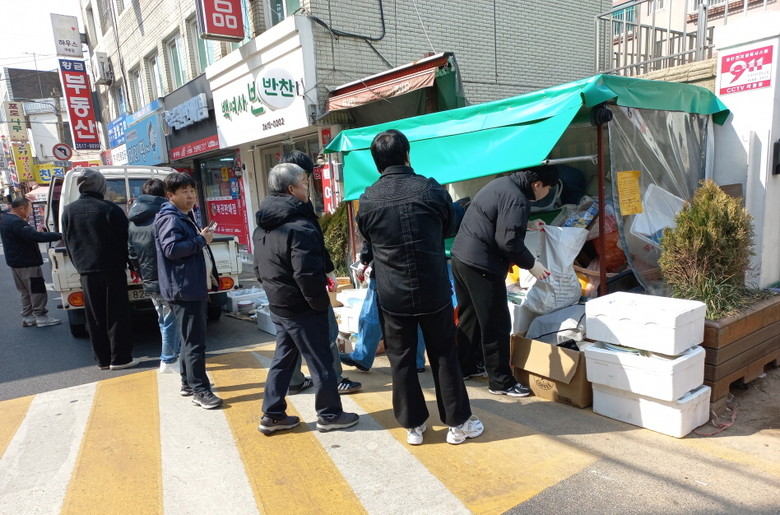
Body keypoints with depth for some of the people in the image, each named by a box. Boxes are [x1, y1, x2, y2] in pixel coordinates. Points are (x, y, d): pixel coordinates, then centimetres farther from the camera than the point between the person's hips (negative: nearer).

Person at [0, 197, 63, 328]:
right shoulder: (16, 222, -24)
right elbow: (35, 236, -33)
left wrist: (35, 231, -2)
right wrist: (59, 236, -34)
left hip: (15, 262, 11)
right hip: (27, 263, -11)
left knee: (26, 292, 17)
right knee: (37, 290, -1)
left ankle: (27, 317, 22)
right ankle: (41, 317, 4)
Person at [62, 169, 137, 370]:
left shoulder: (69, 211, 3)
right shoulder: (111, 209, -11)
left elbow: (67, 242, 9)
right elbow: (124, 240, -6)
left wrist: (80, 264, 18)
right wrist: (123, 262, 11)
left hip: (86, 271, 4)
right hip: (112, 269, -4)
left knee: (95, 317, 10)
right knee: (117, 315, 3)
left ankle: (102, 359, 16)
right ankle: (120, 358, 5)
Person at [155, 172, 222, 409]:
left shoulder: (185, 216, 19)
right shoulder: (170, 218, -13)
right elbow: (171, 249, -27)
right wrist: (201, 240, -19)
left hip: (195, 287, 11)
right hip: (184, 289, -11)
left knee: (191, 338, 17)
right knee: (194, 341, -8)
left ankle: (189, 382, 28)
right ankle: (200, 390, -2)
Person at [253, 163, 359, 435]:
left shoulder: (262, 226, 9)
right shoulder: (300, 227, -22)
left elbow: (259, 267, 15)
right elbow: (308, 275, -27)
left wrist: (274, 291, 18)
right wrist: (321, 303, -14)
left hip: (278, 306, 9)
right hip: (302, 308, -9)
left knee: (283, 359, 19)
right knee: (321, 362, 6)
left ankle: (272, 415, 26)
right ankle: (329, 414, 19)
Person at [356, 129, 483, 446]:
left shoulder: (368, 200, -5)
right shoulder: (430, 189, -8)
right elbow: (450, 229, 8)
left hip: (392, 295, 1)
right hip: (434, 291, 0)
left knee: (401, 360, 13)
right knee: (444, 356, 12)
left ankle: (413, 425, 23)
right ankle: (458, 423, 23)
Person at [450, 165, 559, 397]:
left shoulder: (502, 184, 13)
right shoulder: (516, 199, -17)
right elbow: (508, 242, -22)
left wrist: (527, 225, 34)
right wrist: (532, 264, -9)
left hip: (460, 257, 10)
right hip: (481, 266, -10)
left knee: (469, 317, 21)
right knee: (496, 325, 2)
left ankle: (465, 367, 34)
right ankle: (501, 381, 13)